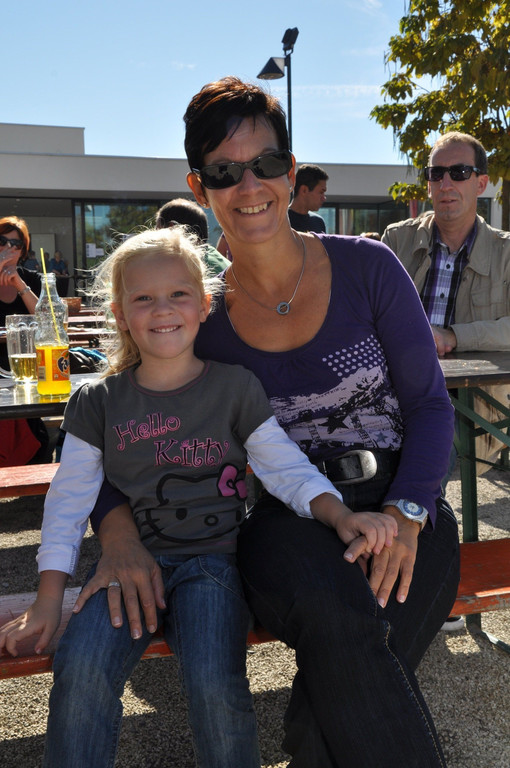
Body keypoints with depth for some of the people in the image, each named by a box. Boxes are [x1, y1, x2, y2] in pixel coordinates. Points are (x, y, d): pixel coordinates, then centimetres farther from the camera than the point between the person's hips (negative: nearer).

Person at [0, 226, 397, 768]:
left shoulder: (235, 387, 2)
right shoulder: (98, 402, 5)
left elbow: (286, 468, 0)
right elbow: (70, 499, 6)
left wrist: (342, 516, -18)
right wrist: (48, 602, 1)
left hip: (212, 560, -1)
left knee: (214, 683, -23)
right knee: (81, 669, -24)